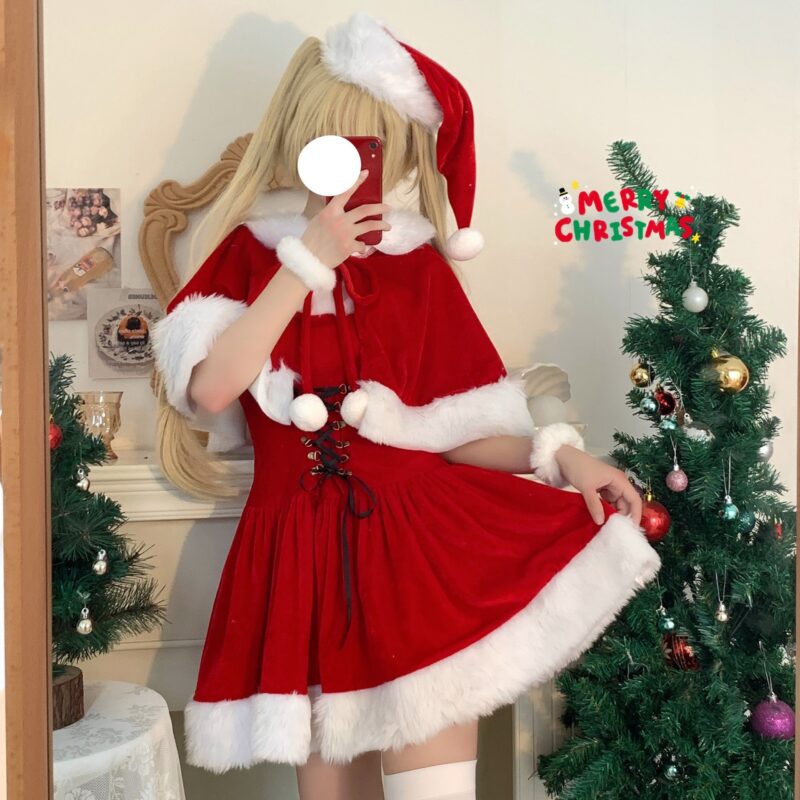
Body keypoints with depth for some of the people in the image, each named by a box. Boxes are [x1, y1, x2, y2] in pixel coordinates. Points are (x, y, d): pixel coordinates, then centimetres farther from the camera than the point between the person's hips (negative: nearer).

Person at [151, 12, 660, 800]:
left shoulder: (417, 268, 4)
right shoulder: (250, 251, 6)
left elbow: (461, 433, 4)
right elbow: (209, 386, -12)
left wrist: (557, 454, -14)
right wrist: (309, 260, -12)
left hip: (416, 540, -1)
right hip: (302, 557, 1)